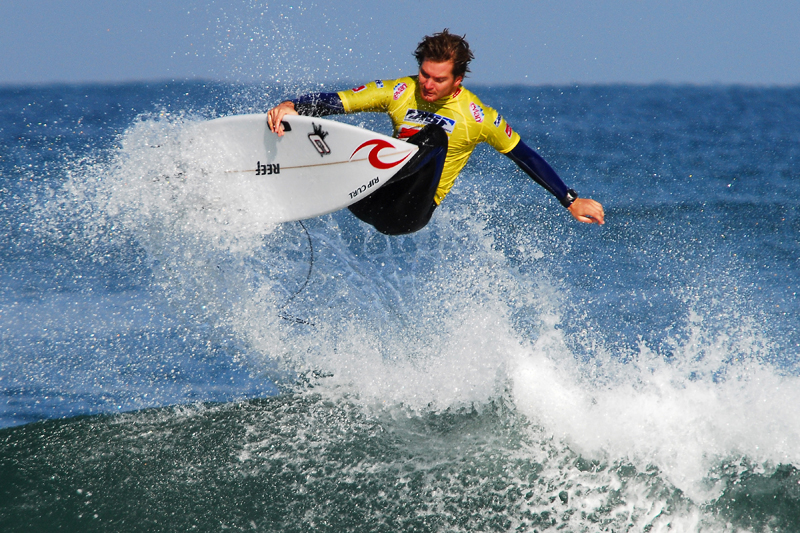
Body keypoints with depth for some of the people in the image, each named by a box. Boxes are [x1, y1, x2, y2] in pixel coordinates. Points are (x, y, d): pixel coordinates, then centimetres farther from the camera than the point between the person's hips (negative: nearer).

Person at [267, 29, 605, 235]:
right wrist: (292, 107, -22)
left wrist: (571, 201, 4)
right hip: (371, 201, 3)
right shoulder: (399, 93, 3)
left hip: (412, 211, -3)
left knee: (435, 135, -30)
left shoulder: (477, 117, -4)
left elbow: (525, 157, 4)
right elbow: (334, 102, -2)